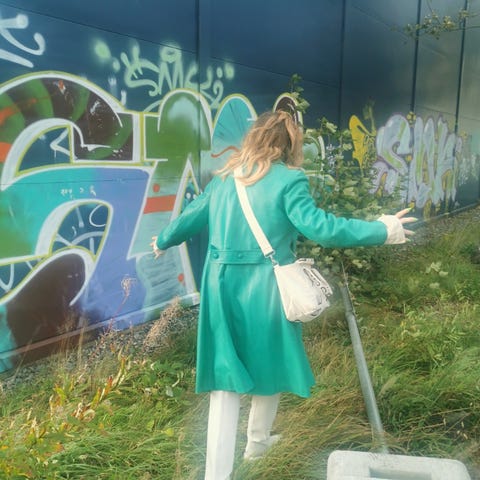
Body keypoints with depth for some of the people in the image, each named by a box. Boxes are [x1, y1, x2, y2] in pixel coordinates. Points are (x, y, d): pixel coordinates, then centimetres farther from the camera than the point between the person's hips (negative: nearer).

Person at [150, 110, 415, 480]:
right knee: (270, 366, 21)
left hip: (222, 287, 4)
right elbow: (318, 226, -20)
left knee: (225, 379, 8)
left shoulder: (224, 178, 9)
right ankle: (258, 442, 43)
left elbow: (190, 218, 18)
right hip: (266, 289, -4)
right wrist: (381, 231, -12)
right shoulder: (289, 179, -9)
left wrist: (163, 241, 37)